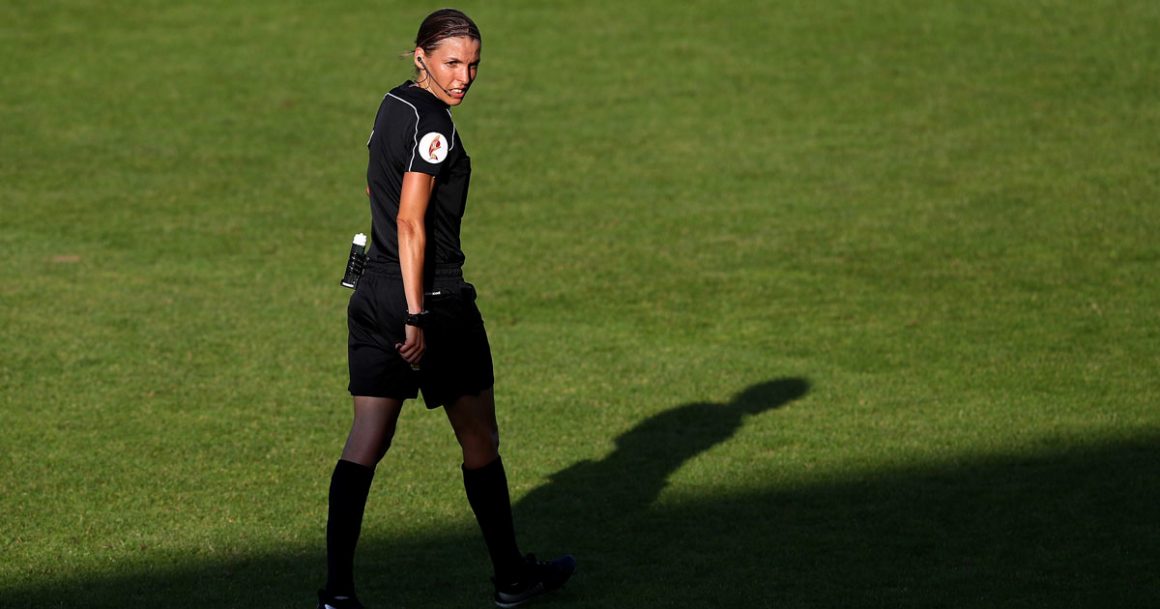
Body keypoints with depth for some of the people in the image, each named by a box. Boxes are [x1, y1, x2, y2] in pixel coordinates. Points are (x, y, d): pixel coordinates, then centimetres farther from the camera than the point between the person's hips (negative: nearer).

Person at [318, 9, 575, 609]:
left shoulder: (392, 104, 11)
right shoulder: (432, 124, -17)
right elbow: (410, 223, -22)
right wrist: (417, 317, -22)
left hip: (374, 292, 8)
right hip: (433, 295, -8)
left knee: (365, 441, 3)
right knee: (479, 440, 9)